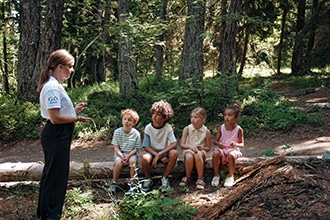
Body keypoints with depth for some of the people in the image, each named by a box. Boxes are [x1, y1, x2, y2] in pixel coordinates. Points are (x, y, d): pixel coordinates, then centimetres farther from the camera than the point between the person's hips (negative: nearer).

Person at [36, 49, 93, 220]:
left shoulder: (56, 85, 12)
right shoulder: (52, 87, -20)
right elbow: (55, 118, -24)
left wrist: (74, 110, 7)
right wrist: (77, 118, -14)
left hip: (59, 136, 11)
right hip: (55, 137, -11)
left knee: (55, 174, 22)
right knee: (55, 175, 0)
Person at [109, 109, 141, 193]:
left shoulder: (136, 133, -4)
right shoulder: (117, 132, -3)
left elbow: (136, 149, -3)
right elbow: (116, 147, -3)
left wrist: (128, 156, -20)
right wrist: (122, 156, -19)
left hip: (131, 154, 0)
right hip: (120, 153, 0)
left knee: (132, 160, -32)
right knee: (118, 162, -30)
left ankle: (133, 183, -20)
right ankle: (114, 183, -10)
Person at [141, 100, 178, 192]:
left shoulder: (168, 127, -10)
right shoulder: (148, 128, -9)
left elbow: (174, 144, -21)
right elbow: (146, 146, -9)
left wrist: (159, 154, -29)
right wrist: (159, 156, -21)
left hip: (165, 152, 0)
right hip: (152, 152, 0)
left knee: (174, 153, -33)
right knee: (145, 158, -34)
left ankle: (165, 178, -12)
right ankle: (148, 179, -3)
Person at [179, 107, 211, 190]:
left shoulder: (206, 131, -2)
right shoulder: (187, 129, -1)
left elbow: (208, 148, 4)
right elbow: (182, 144, -5)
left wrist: (202, 147, -18)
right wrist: (190, 146, -24)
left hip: (201, 151, -1)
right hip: (188, 150, 1)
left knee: (198, 154, -38)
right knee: (189, 156, -36)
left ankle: (200, 179, -24)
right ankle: (187, 177, -9)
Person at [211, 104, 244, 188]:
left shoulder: (238, 129, -6)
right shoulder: (221, 128, -1)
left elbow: (242, 144, -4)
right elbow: (215, 141, 4)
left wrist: (236, 144, -27)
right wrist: (219, 144, -21)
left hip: (233, 149, -2)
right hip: (222, 149, 2)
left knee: (231, 155, -37)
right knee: (215, 153, -32)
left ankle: (230, 176, -14)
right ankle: (216, 175, -13)